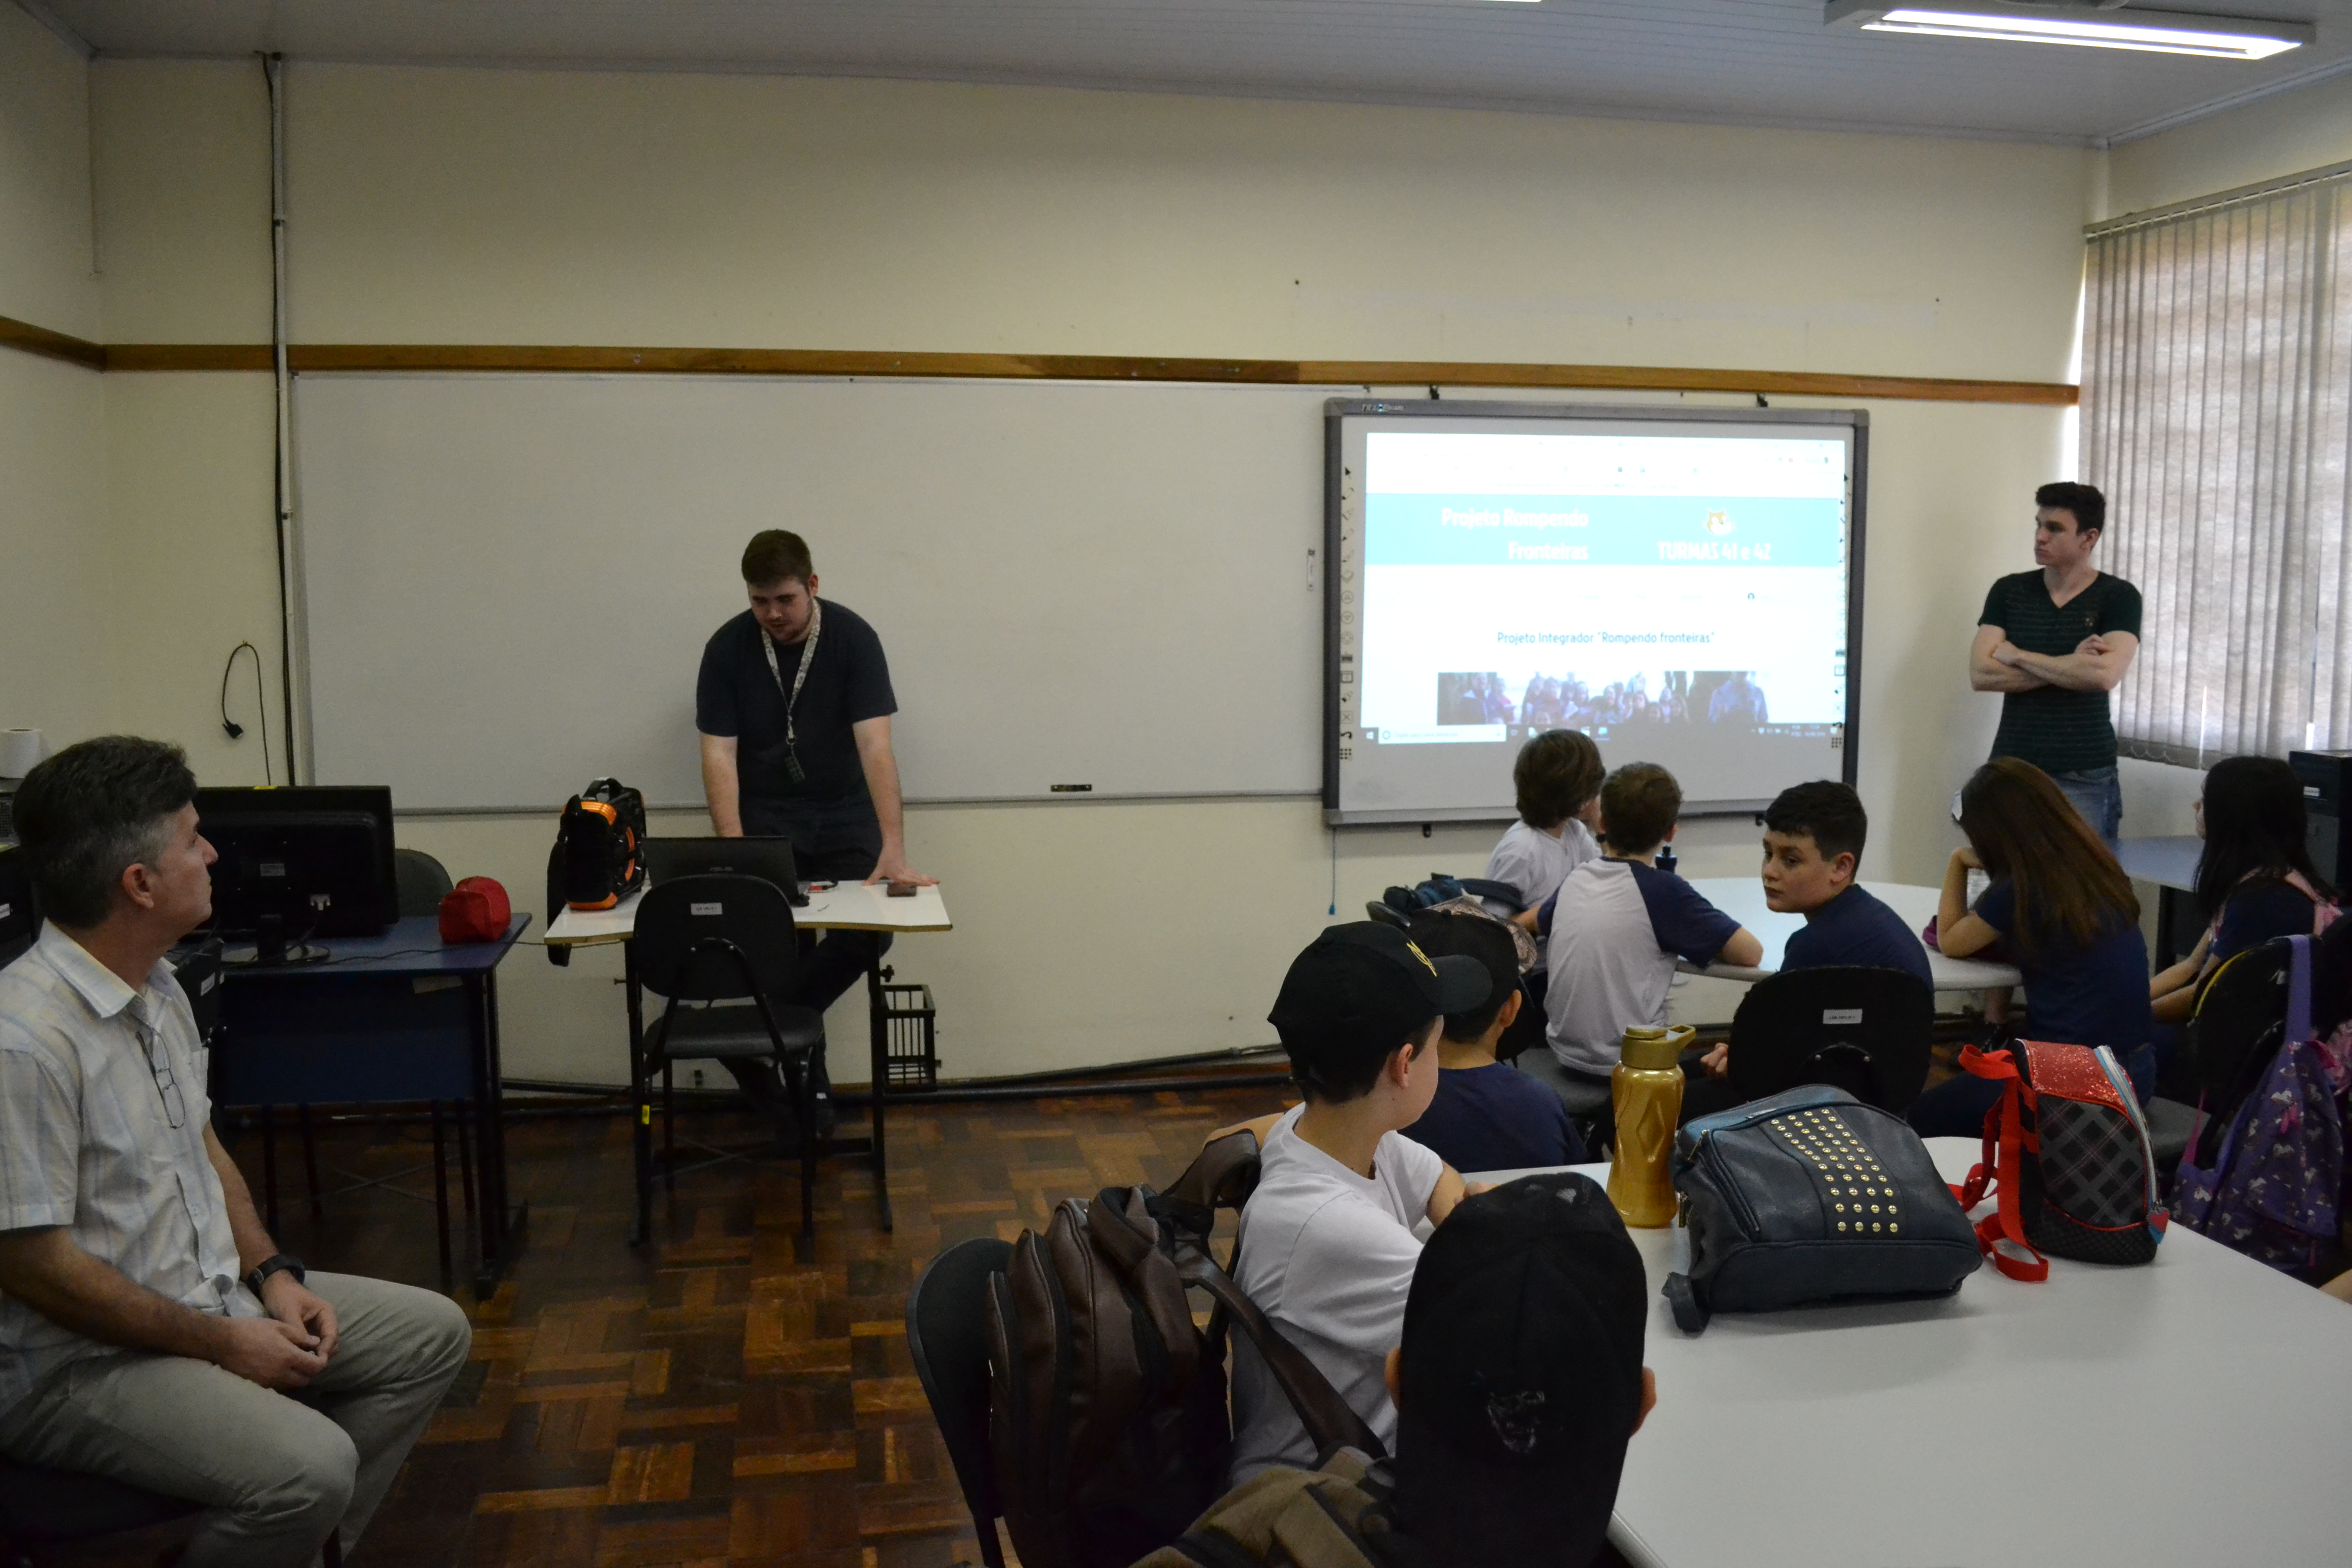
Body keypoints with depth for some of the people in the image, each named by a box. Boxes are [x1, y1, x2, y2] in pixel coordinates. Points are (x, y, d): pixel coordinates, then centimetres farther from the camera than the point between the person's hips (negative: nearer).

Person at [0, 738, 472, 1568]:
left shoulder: (158, 988, 5)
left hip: (212, 1295, 9)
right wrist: (220, 1343, -16)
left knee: (432, 1334, 7)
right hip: (82, 1360, -9)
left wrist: (271, 1274, 2)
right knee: (310, 1466, -28)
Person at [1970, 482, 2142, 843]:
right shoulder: (2008, 591, 6)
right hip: (2012, 770, 2)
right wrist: (2069, 666, -12)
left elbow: (2104, 675, -18)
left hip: (2084, 777, -2)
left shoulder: (2118, 597, -2)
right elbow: (1981, 674, -6)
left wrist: (2018, 656, -10)